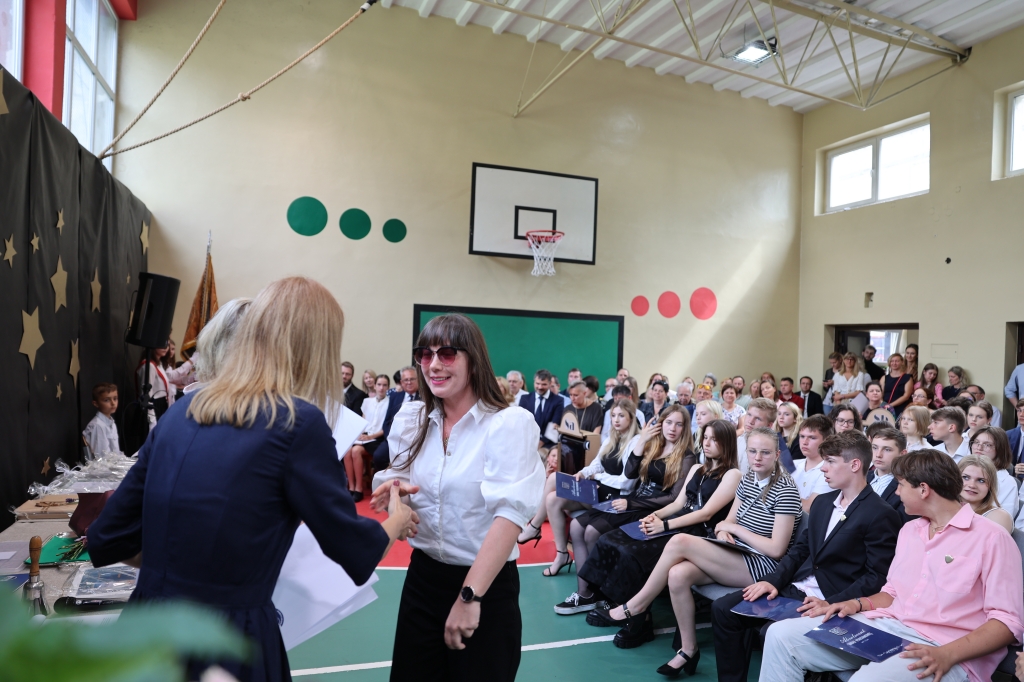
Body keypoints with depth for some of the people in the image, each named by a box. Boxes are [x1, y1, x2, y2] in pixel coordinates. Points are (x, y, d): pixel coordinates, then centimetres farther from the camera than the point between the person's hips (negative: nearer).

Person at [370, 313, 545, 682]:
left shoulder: (511, 424, -16)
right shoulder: (412, 420, 1)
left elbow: (509, 514, -23)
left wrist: (469, 596, -28)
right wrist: (393, 491, -12)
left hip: (487, 585, -4)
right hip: (422, 578, 5)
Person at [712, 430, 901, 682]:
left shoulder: (881, 515, -10)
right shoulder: (822, 502, 14)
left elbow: (877, 578, -13)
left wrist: (830, 604, -23)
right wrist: (773, 580, 0)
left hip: (833, 602, -7)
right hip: (793, 589, 8)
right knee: (723, 608, -7)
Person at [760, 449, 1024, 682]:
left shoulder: (991, 538, -4)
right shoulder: (909, 530, 18)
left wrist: (947, 655, -23)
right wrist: (859, 603, 3)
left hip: (941, 650, -7)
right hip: (885, 627, 7)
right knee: (781, 635, -10)